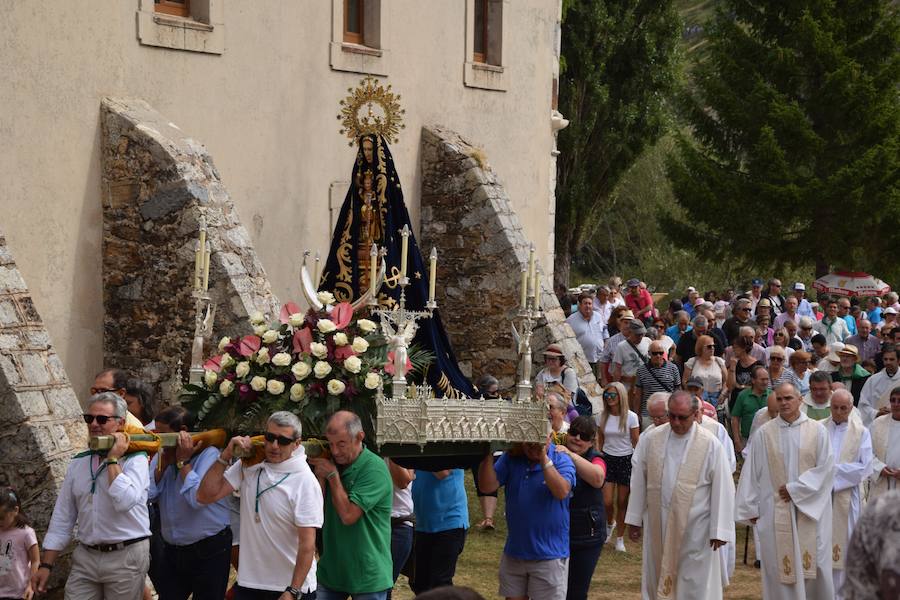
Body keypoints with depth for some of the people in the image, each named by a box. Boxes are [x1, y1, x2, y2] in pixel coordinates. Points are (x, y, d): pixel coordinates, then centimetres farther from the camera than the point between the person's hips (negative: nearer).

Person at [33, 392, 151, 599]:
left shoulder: (135, 460, -5)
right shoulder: (78, 463, 10)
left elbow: (124, 500, -25)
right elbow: (62, 517, 11)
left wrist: (113, 459, -15)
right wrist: (46, 565, 7)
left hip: (125, 558, -4)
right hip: (85, 557, 4)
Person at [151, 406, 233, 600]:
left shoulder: (208, 455, -12)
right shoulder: (161, 456, 8)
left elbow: (198, 498, -25)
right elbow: (147, 495, -3)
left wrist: (183, 462, -15)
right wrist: (163, 464, -10)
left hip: (209, 552, -6)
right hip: (172, 552, 6)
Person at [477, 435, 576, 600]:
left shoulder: (561, 460, -10)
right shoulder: (511, 459, 0)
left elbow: (562, 492, -27)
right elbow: (488, 485, -11)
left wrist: (543, 458, -32)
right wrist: (489, 454, -23)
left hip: (549, 554, -4)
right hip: (514, 553, 4)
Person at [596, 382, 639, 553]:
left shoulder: (631, 417, -6)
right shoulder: (603, 416, 3)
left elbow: (636, 443, -3)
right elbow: (599, 442, 11)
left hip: (626, 460, -2)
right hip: (608, 459, 2)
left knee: (622, 502, 2)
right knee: (607, 502, -5)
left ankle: (620, 538, 15)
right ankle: (610, 524, 28)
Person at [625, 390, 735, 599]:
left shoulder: (710, 445, -10)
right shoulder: (652, 439, -1)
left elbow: (722, 488, -9)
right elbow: (639, 481, 7)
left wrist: (719, 531, -10)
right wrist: (634, 519, 9)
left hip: (694, 528, -3)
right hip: (658, 525, 3)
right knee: (659, 581, 12)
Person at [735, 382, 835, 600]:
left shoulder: (817, 431, 1)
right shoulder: (764, 433, 2)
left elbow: (826, 467, -4)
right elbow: (752, 473, 4)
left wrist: (795, 489, -9)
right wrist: (751, 508, 2)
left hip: (810, 511, 0)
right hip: (776, 513, 0)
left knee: (814, 564, 1)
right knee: (780, 566, -1)